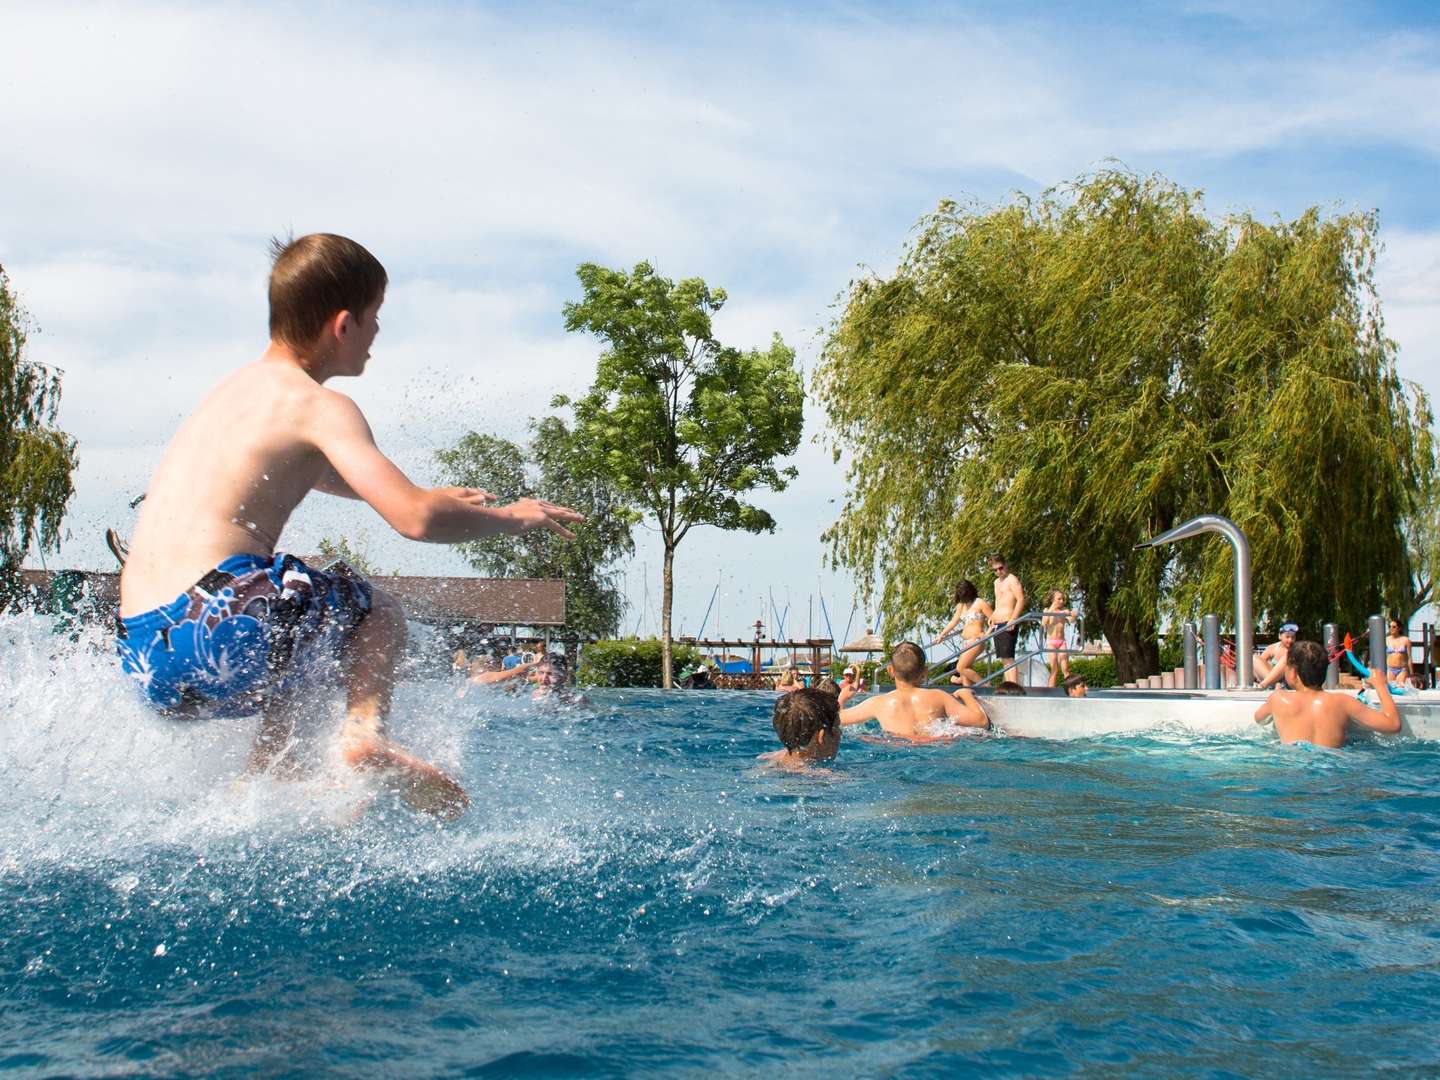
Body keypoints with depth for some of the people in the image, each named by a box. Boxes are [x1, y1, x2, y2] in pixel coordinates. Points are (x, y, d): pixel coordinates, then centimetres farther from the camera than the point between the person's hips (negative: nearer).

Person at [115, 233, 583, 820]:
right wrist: (510, 518, 3)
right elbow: (415, 518, -16)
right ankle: (364, 732, -9)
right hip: (217, 628, -8)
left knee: (299, 639, 37)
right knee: (376, 612, 17)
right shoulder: (319, 406, -5)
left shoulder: (239, 386, 23)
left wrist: (433, 497, 45)